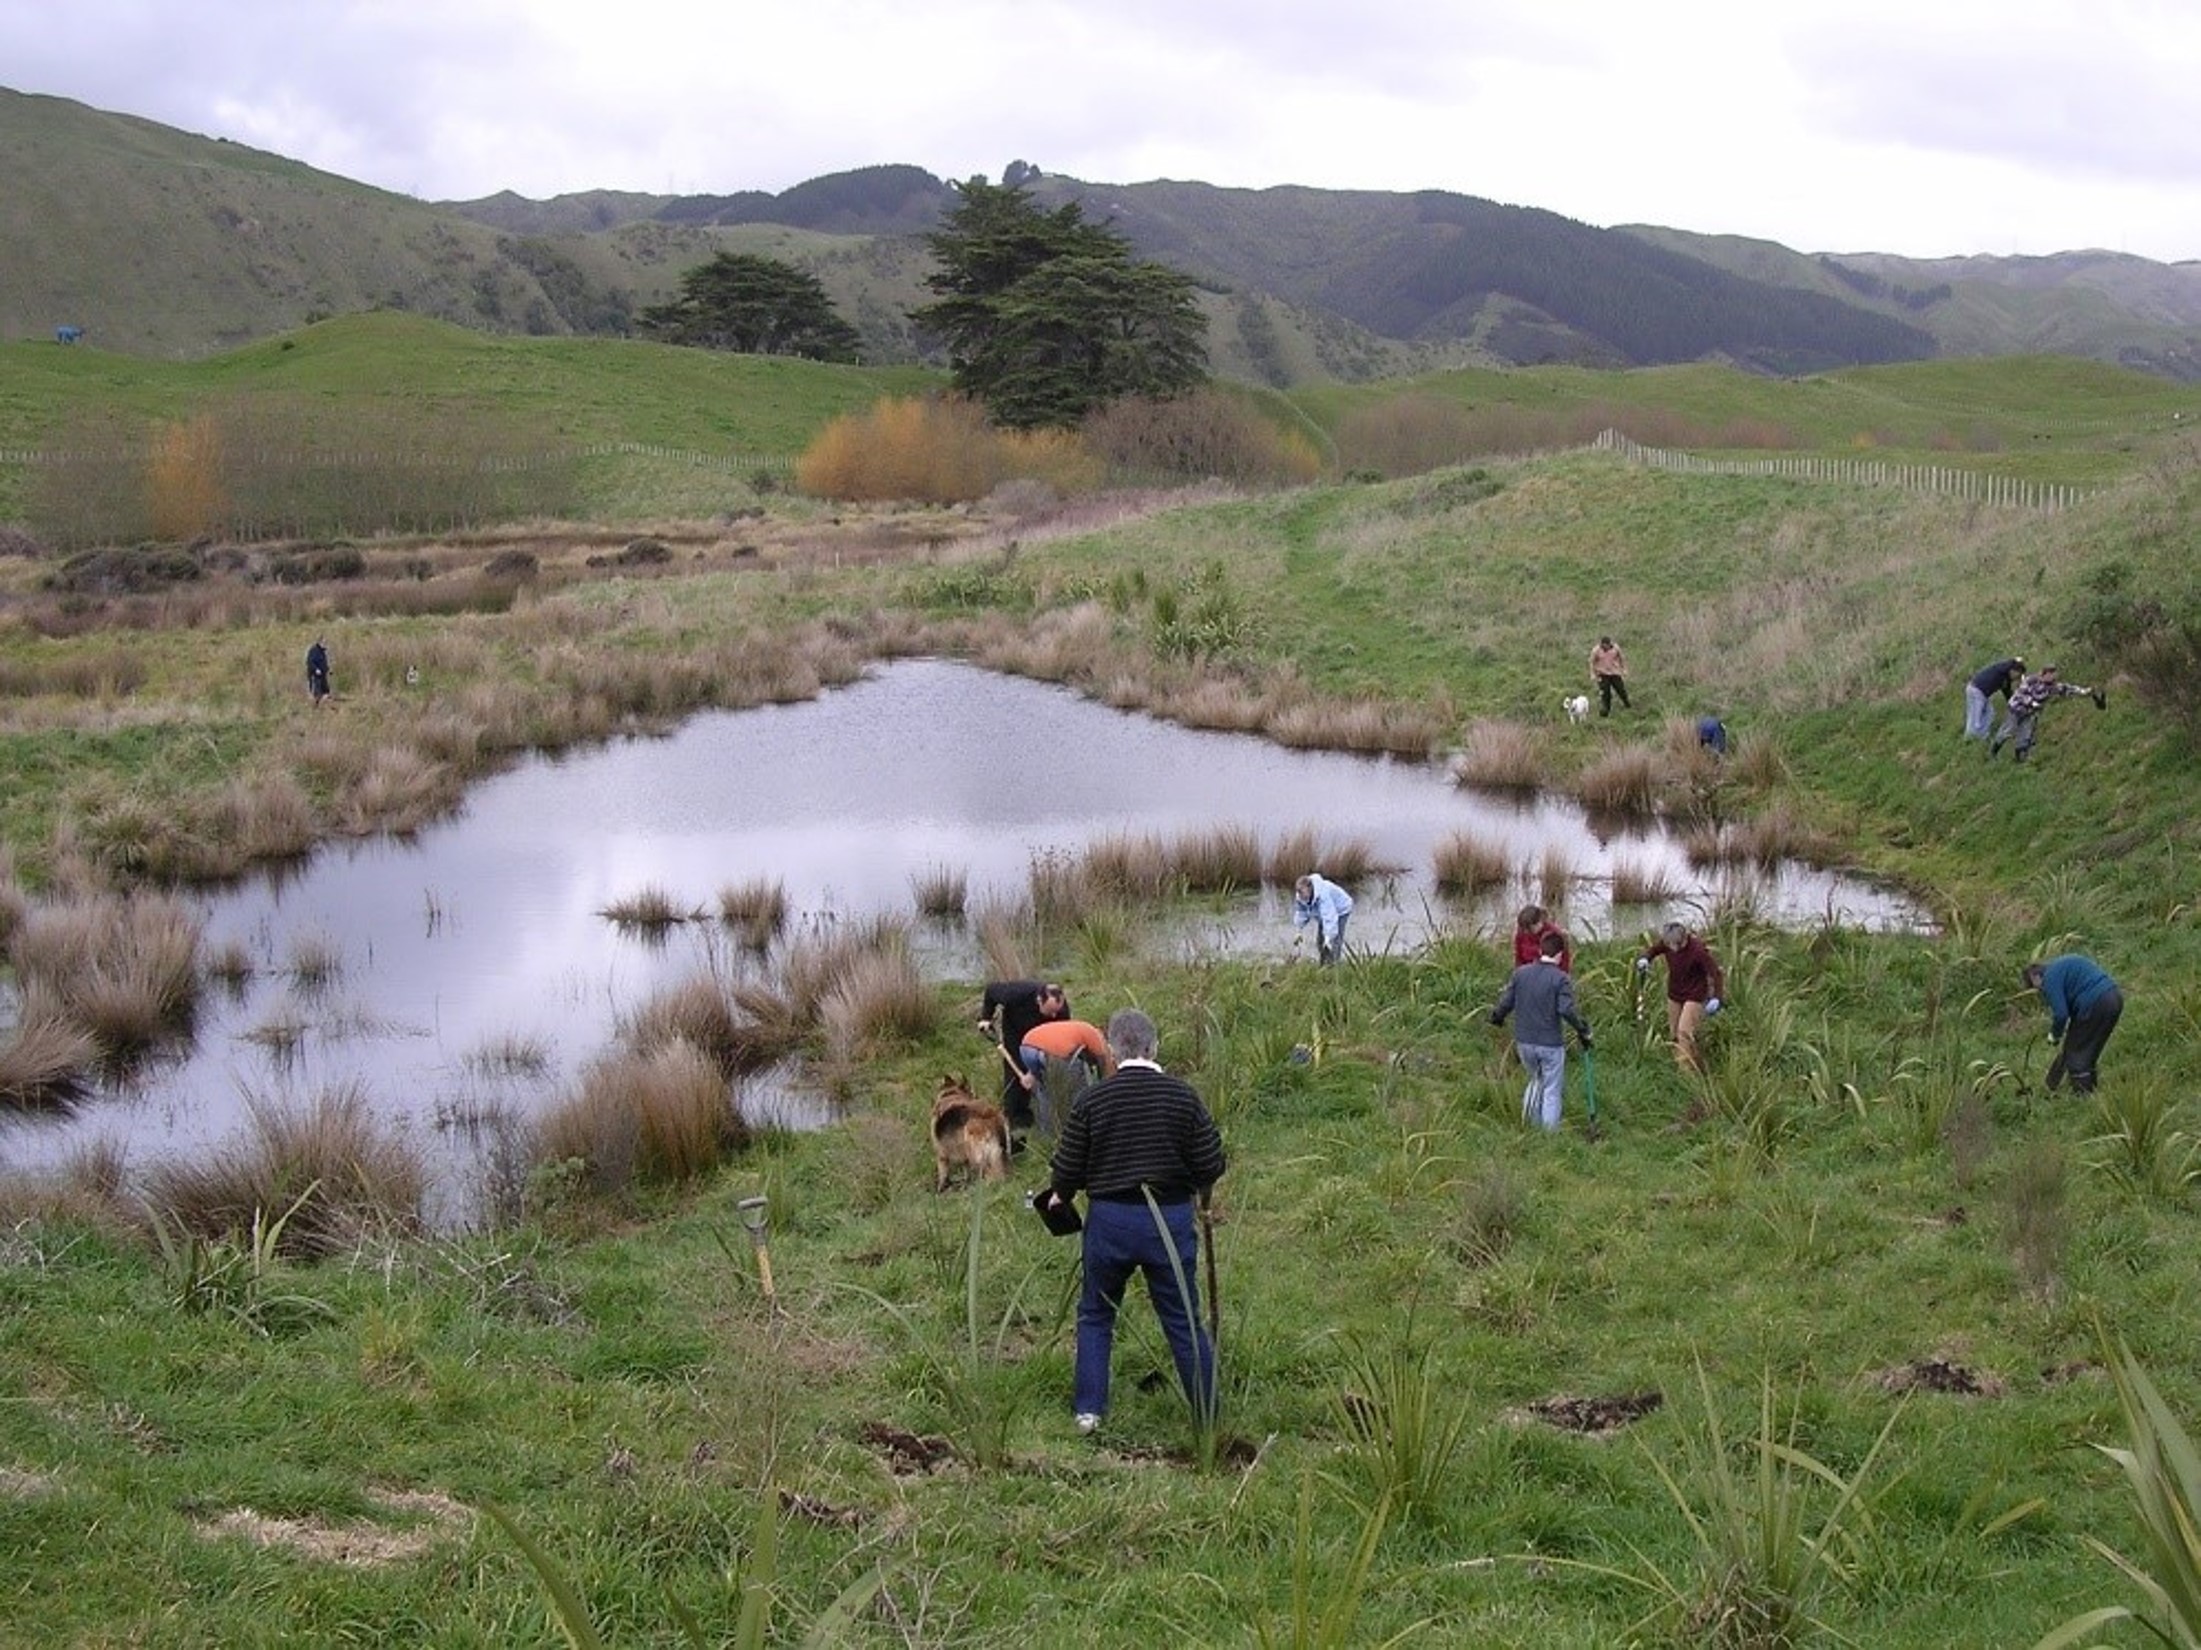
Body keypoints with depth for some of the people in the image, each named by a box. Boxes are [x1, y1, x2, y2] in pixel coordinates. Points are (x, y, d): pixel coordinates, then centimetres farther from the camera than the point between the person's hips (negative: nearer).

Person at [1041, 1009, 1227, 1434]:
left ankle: (1088, 1408, 19)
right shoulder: (1182, 1095, -6)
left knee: (1095, 1316, 18)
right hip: (1171, 1219, 0)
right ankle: (1208, 1415, 15)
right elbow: (1211, 1166, -4)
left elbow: (1066, 1171, -2)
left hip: (1109, 1219, 0)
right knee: (1183, 1321, 9)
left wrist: (1060, 1195, 20)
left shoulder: (1091, 1100, -7)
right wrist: (1194, 1188, 18)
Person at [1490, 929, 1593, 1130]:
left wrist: (1497, 1017, 23)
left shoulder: (1520, 973, 0)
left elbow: (1506, 1002, 3)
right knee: (1552, 1091, 7)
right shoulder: (1560, 979, -13)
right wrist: (1582, 1030, -7)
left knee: (1537, 1079, 26)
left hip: (1524, 1041, 4)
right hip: (1550, 1044, -4)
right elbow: (1567, 1010, -21)